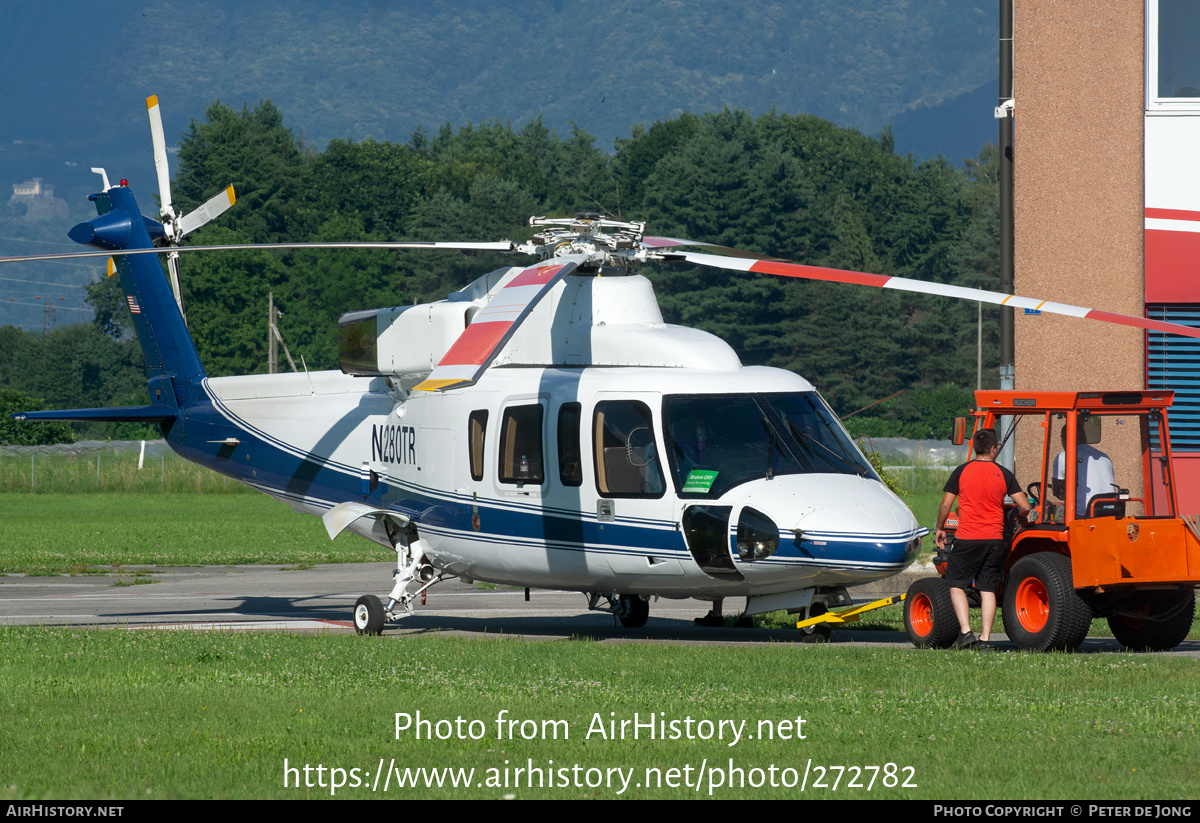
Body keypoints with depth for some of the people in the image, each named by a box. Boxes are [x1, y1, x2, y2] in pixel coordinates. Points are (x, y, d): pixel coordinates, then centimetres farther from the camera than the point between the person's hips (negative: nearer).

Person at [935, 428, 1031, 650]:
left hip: (967, 539, -2)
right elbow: (1025, 507, -1)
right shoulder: (1003, 474, 1)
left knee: (957, 585, 8)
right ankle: (985, 638, 2)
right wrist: (1019, 517, 22)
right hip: (994, 540, 2)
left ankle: (965, 631, -7)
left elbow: (945, 504, 1)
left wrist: (940, 529, 16)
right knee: (988, 590, 8)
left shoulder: (962, 472, -1)